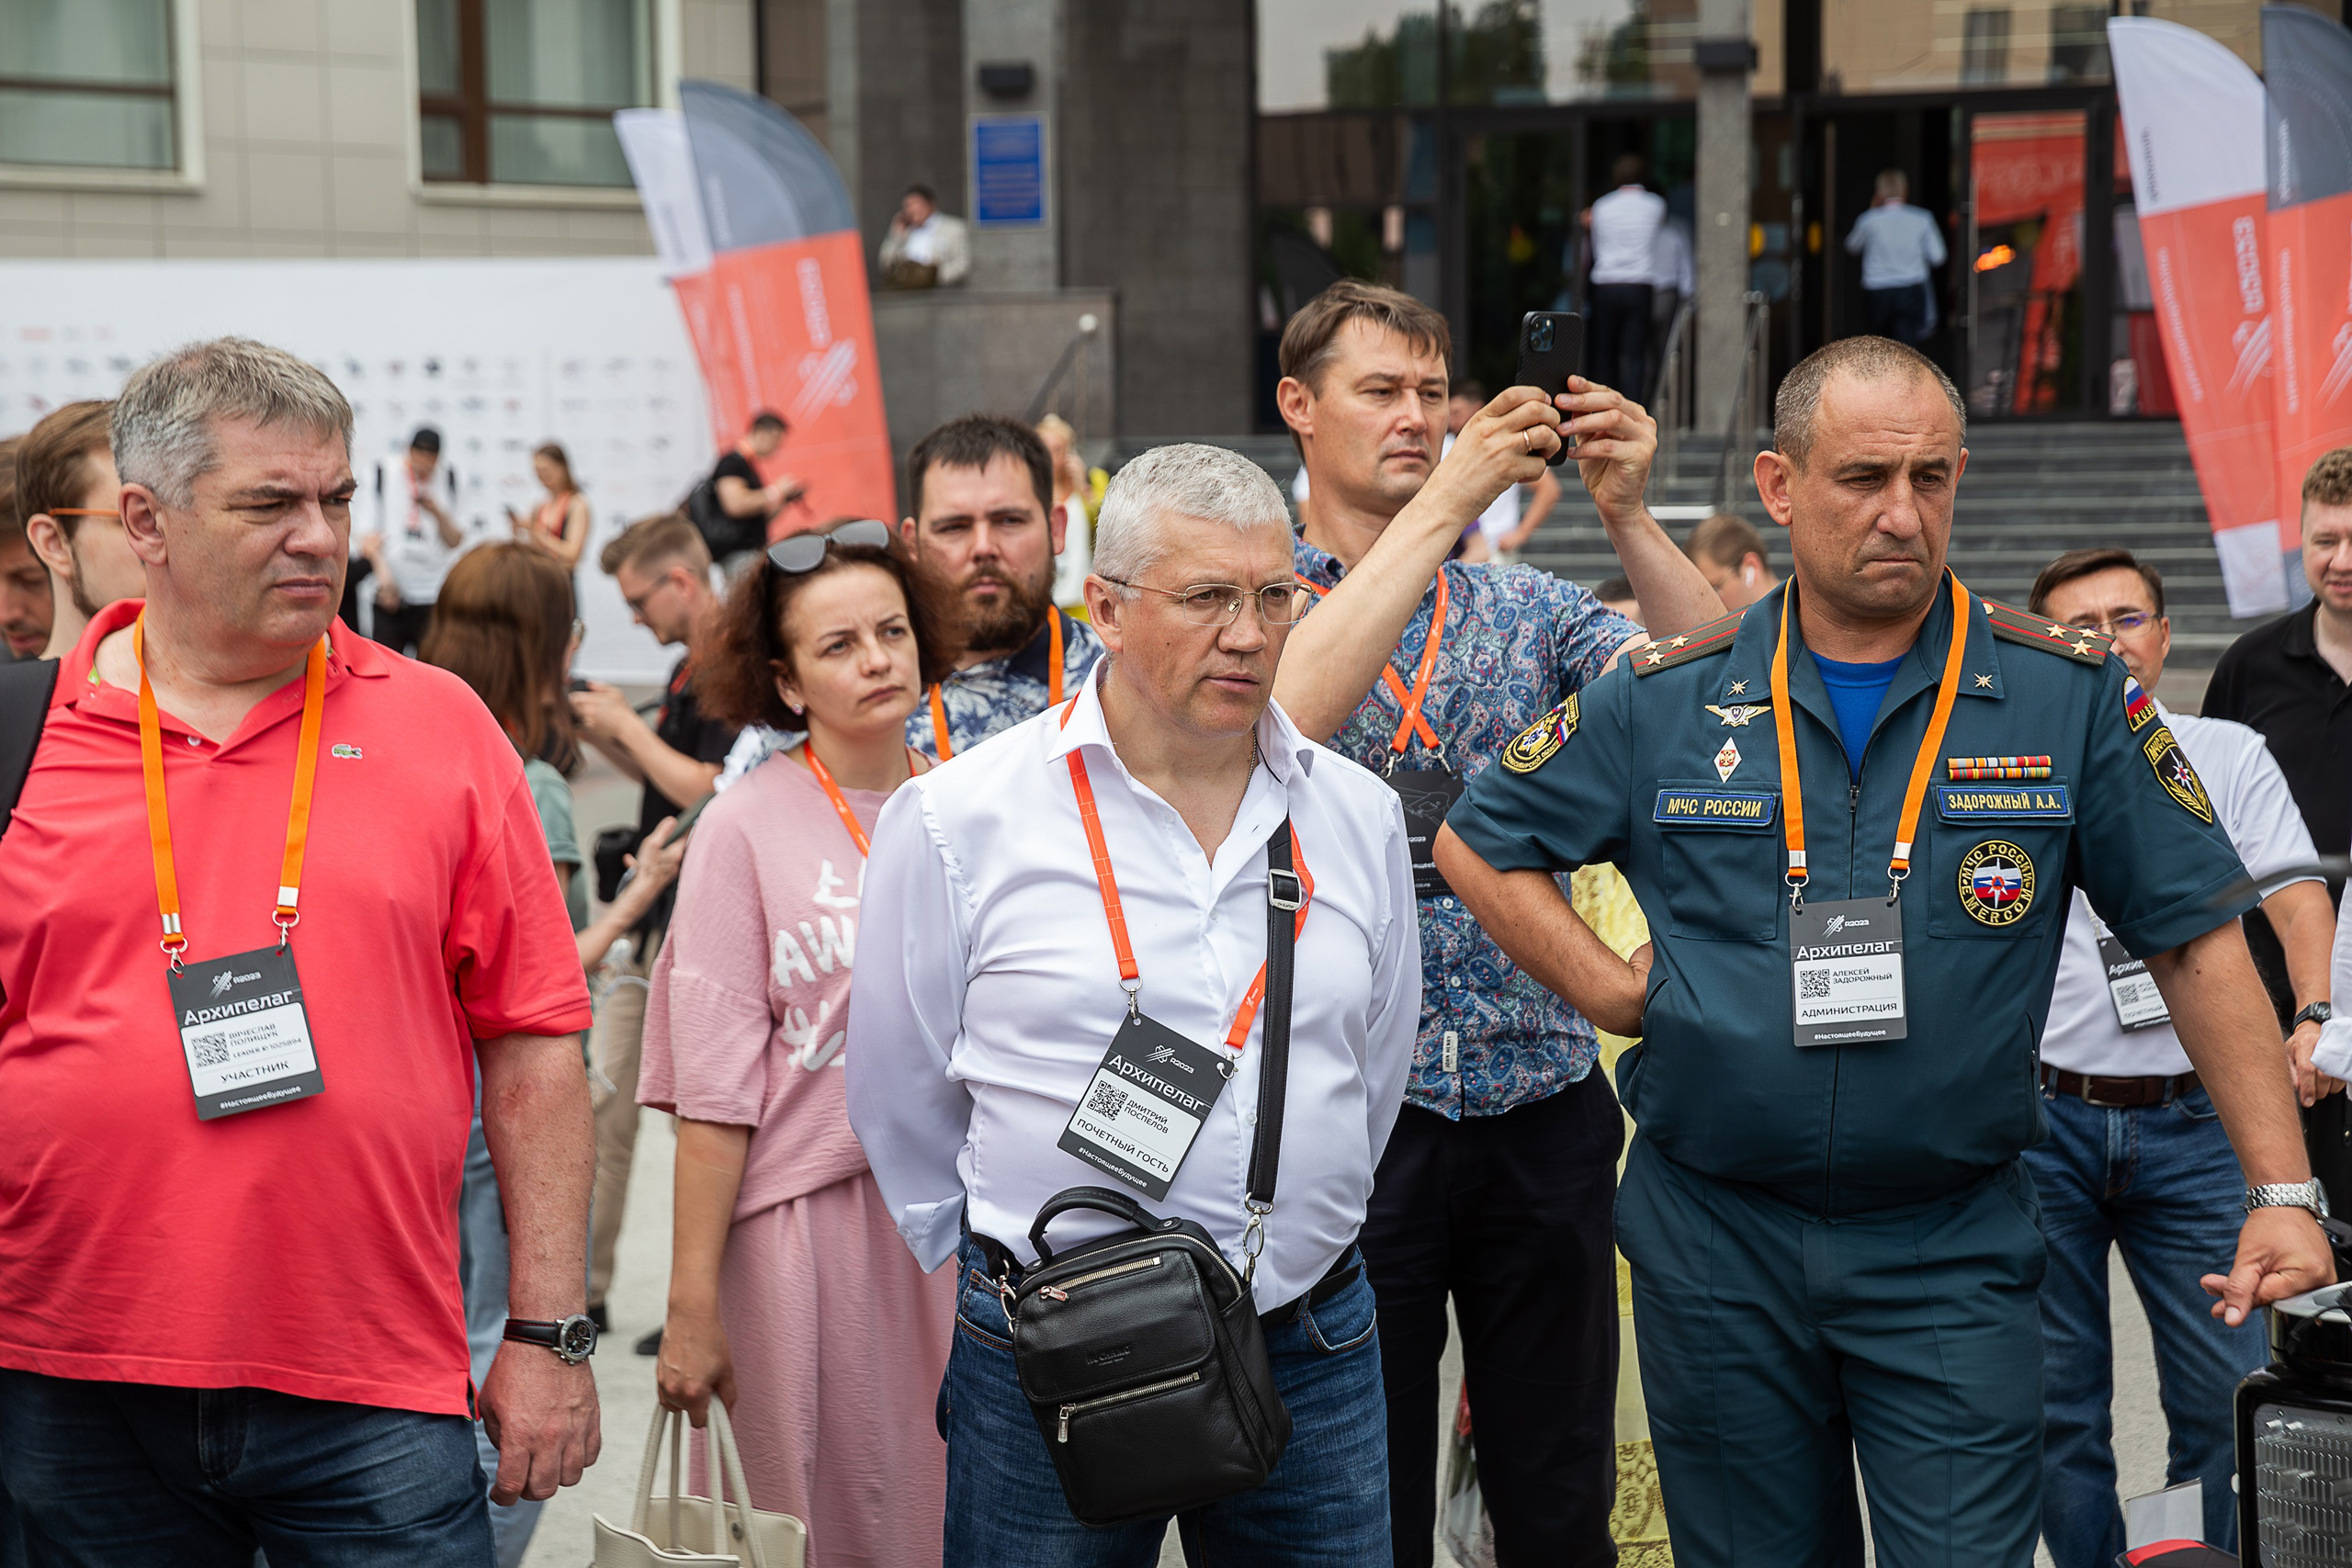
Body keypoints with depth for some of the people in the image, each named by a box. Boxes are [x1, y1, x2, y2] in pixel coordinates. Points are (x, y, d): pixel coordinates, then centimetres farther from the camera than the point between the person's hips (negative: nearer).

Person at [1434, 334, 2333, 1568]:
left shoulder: (2067, 697, -3)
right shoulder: (1666, 702, 0)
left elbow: (2194, 942, -1)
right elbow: (1478, 844, 12)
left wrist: (2281, 1191, -6)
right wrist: (1610, 989, 0)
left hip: (1953, 1248, -1)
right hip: (1716, 1238, 2)